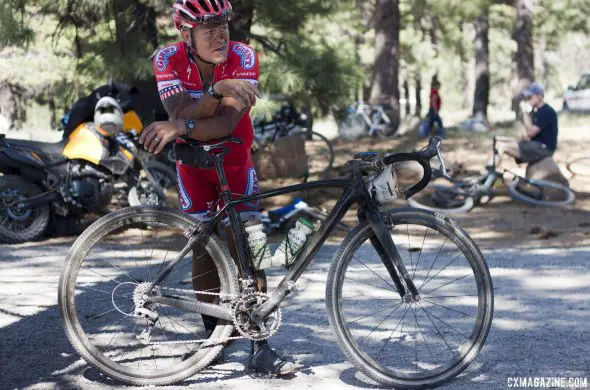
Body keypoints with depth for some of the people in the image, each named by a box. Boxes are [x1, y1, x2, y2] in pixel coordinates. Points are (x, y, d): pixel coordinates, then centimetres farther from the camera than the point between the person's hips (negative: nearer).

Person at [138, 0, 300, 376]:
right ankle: (214, 332, 17)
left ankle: (260, 347, -10)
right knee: (204, 246, 0)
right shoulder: (168, 60, -19)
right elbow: (181, 115, -32)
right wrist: (217, 90, -48)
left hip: (236, 161, -1)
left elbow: (226, 122, -34)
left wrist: (179, 127, -49)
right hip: (193, 162, 1)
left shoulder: (243, 57, -24)